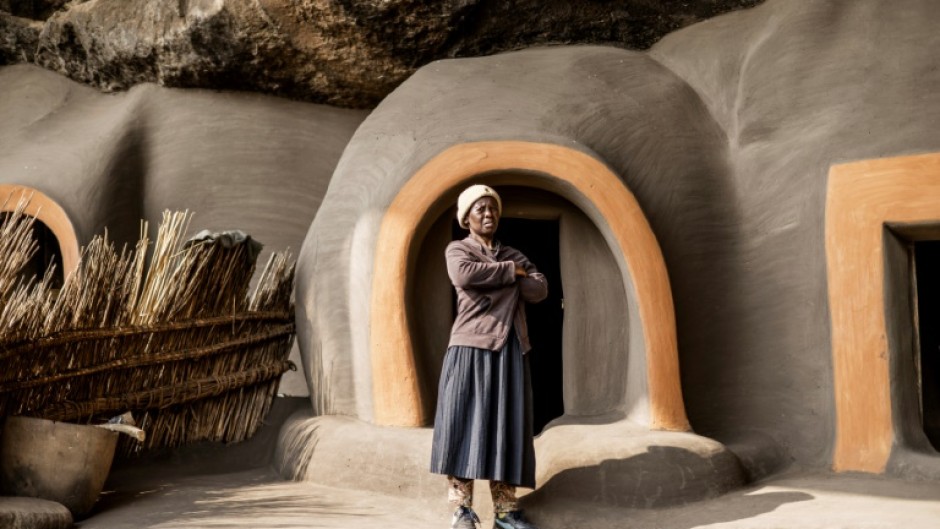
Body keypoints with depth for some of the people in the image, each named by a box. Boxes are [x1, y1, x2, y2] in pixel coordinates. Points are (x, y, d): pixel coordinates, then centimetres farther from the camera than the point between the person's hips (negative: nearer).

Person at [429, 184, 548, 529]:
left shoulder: (513, 255, 21)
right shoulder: (458, 249, 9)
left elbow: (539, 289, 4)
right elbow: (464, 274, -16)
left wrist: (496, 280, -5)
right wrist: (510, 273, -6)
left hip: (510, 348, 4)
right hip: (471, 345, -4)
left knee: (508, 424, 0)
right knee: (465, 420, -9)